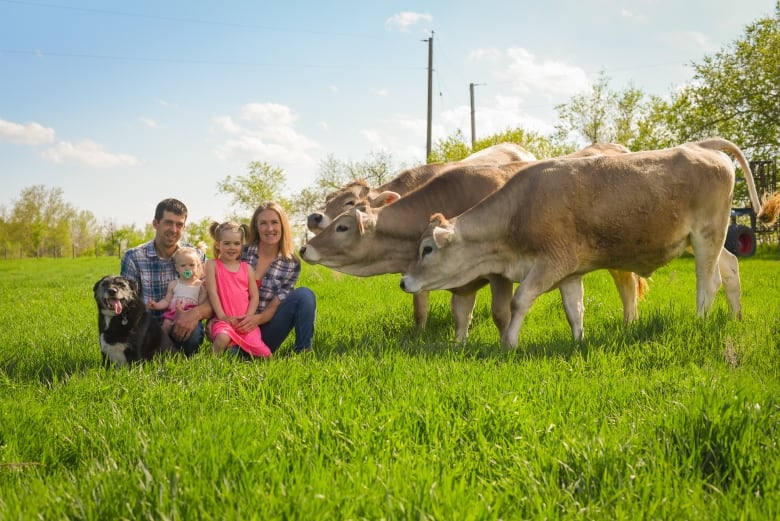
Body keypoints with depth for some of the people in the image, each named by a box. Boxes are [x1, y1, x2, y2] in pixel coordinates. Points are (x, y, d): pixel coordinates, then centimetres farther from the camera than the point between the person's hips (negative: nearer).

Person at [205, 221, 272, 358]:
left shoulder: (247, 268, 12)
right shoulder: (212, 265, 4)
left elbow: (254, 296, 8)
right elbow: (212, 292, -4)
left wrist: (248, 317, -7)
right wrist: (222, 316, -13)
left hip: (244, 322, 3)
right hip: (224, 320, -3)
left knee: (264, 355, -12)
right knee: (222, 338, -38)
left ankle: (236, 348, 14)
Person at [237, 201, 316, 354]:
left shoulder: (292, 264, 0)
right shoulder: (242, 253, -1)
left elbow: (276, 305, -5)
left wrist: (258, 319, -27)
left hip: (265, 327, 3)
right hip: (238, 326, -3)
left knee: (304, 295, -21)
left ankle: (303, 351, -18)